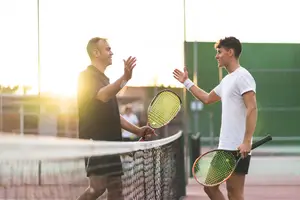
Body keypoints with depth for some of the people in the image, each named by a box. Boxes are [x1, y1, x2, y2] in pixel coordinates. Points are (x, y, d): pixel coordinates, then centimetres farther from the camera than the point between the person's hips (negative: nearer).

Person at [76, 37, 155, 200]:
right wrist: (125, 78, -41)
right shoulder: (86, 76, -6)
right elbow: (103, 96, -28)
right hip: (94, 141, -9)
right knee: (98, 186, -17)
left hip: (110, 142, 9)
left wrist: (137, 130, 19)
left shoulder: (105, 80, 22)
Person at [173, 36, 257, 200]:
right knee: (210, 187, 11)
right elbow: (207, 99, 36)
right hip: (224, 147, 10)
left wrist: (247, 141, -29)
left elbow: (252, 109, -21)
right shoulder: (227, 80, 18)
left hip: (238, 149, -10)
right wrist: (186, 82, 36)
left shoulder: (242, 76, -11)